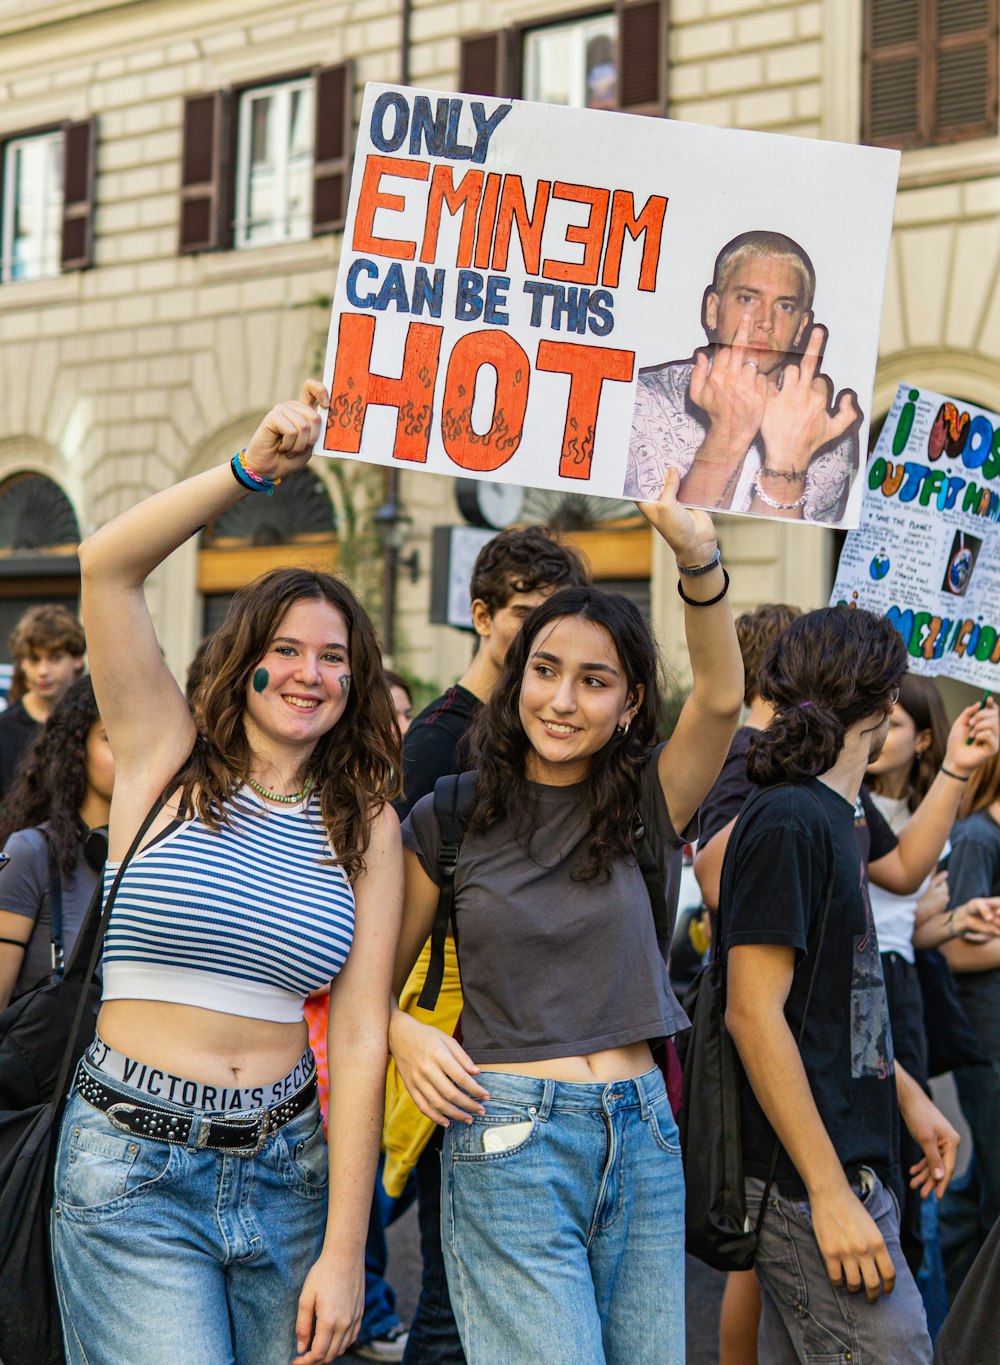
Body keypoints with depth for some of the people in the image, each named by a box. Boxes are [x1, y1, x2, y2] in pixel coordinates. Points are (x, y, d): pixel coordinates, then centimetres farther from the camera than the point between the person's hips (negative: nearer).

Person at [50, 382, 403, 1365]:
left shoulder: (365, 828, 7)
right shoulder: (169, 761, 2)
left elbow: (360, 1037, 0)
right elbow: (106, 567, -10)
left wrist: (343, 1253, -5)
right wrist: (251, 471, -19)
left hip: (284, 1170, 3)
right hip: (131, 1167, -3)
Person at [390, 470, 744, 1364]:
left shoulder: (651, 805, 6)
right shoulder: (448, 820, 4)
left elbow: (721, 696, -13)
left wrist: (698, 559, -28)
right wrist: (405, 1038, -11)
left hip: (642, 1135, 3)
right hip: (508, 1137, -3)